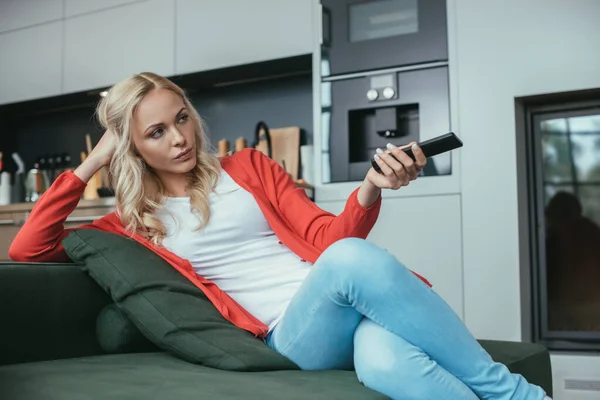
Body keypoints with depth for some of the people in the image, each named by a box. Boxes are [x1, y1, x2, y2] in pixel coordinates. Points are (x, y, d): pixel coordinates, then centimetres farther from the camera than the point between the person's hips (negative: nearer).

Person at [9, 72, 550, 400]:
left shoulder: (248, 167, 19)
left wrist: (370, 189, -12)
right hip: (286, 335, -2)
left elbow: (328, 235, 10)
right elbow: (27, 249, 13)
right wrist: (90, 164, 12)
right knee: (352, 261, -38)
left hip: (346, 306, 2)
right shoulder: (135, 224, 18)